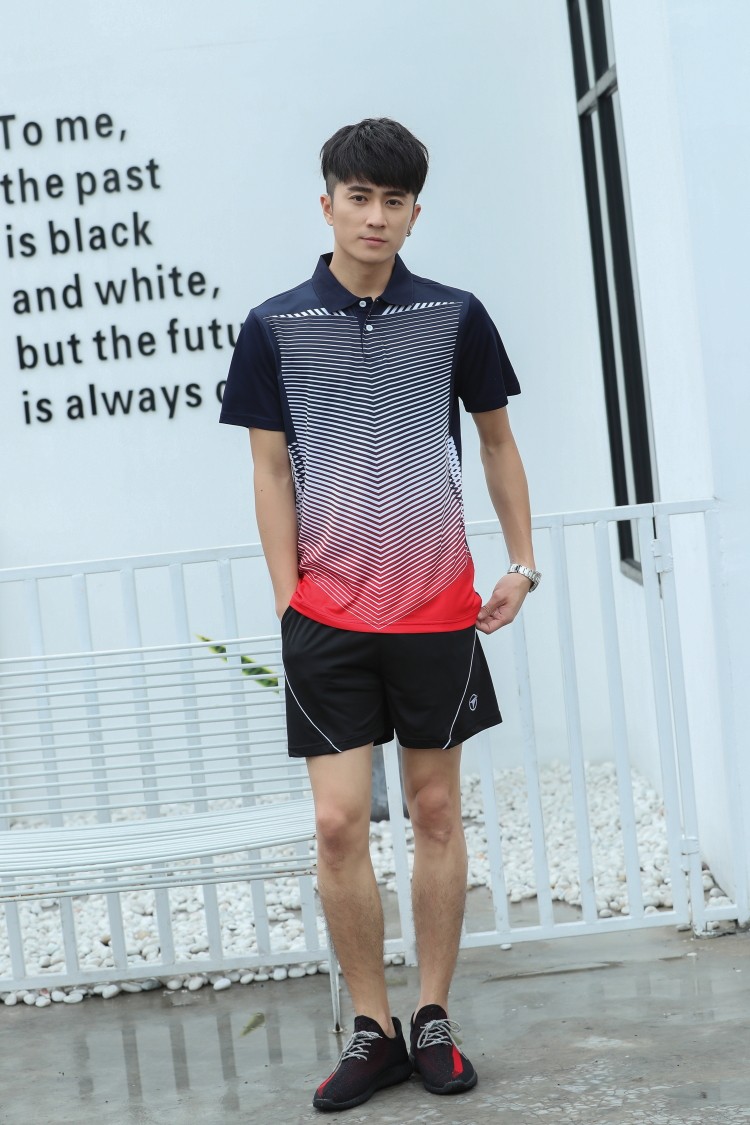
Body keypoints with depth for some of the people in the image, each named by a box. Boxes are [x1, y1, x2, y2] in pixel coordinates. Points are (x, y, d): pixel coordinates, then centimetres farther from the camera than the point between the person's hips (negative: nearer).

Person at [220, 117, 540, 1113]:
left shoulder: (454, 315, 2)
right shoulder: (275, 327, -1)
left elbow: (498, 440, 13)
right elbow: (272, 471, 2)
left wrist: (523, 563, 8)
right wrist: (288, 600, -3)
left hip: (437, 608, 1)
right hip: (330, 613, -1)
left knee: (437, 810, 8)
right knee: (339, 823, -3)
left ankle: (434, 1020, 21)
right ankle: (373, 1031, 12)